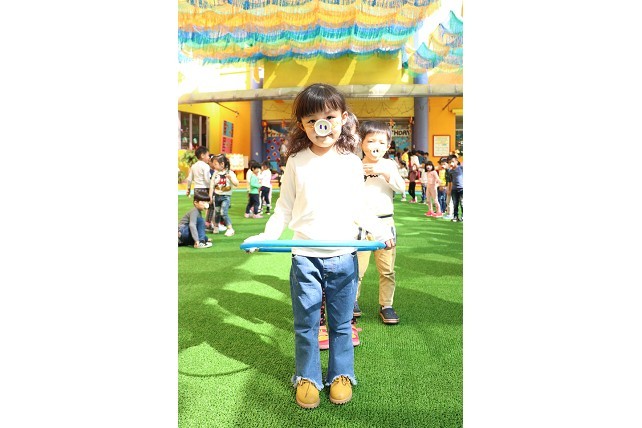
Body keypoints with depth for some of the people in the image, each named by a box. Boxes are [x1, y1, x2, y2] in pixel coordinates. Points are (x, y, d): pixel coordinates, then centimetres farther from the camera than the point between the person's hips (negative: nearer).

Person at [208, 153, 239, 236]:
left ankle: (230, 228, -6)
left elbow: (236, 184, -14)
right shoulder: (215, 173, 0)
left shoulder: (230, 173, -10)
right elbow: (212, 185, 2)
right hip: (217, 196, 4)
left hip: (226, 196, -4)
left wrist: (230, 178, -30)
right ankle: (216, 227, 36)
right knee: (217, 212, 14)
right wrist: (210, 196, -2)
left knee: (223, 212, -16)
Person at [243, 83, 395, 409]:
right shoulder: (296, 162, 0)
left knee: (341, 323, 13)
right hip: (305, 258, 0)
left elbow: (358, 209, 9)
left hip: (343, 257, 1)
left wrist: (380, 231, -6)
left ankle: (341, 374, 31)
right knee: (306, 324, 9)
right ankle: (307, 377, 28)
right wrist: (267, 236, -10)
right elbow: (284, 209, 5)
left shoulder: (351, 162, 3)